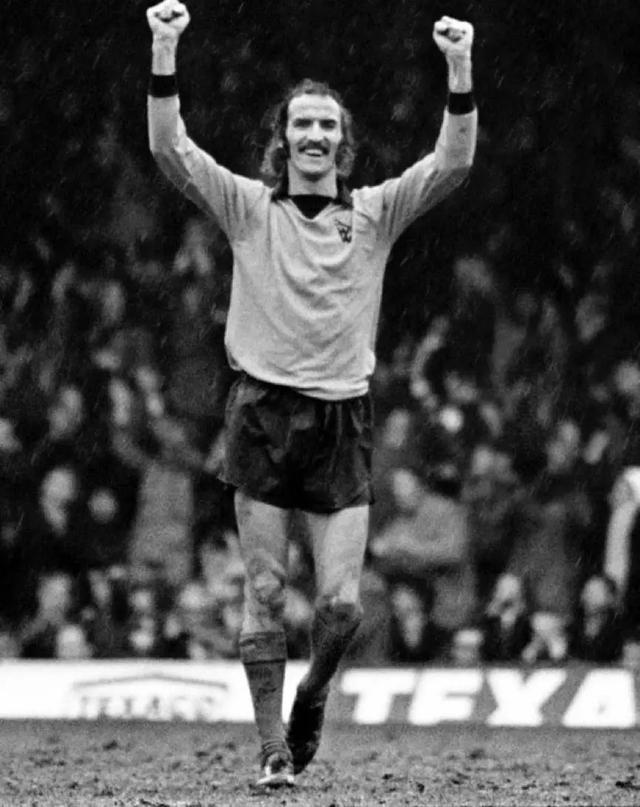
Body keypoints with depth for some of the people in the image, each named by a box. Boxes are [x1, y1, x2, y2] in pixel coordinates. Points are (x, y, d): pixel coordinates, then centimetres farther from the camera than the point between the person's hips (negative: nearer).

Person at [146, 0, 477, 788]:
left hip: (342, 419, 1)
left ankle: (311, 695, 25)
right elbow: (169, 149, -7)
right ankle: (273, 747, 8)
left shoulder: (375, 213, 7)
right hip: (263, 411, -1)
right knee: (264, 592, -1)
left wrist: (460, 69, -17)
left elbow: (453, 162, -5)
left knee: (342, 603, -6)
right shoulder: (249, 208, 4)